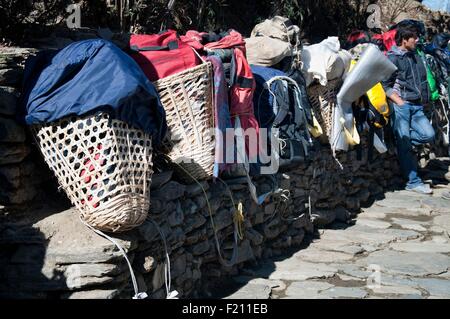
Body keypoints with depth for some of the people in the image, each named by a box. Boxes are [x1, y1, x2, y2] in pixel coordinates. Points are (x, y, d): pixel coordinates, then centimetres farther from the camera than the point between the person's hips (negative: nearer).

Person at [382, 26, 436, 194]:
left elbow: (423, 81, 24)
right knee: (404, 144, -5)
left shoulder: (416, 58, 16)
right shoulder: (393, 58, -5)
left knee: (428, 134, -10)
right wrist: (400, 102, -14)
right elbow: (386, 86, -9)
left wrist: (424, 100, 12)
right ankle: (413, 182, 1)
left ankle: (400, 140, 13)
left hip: (416, 106, 7)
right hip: (400, 105, -7)